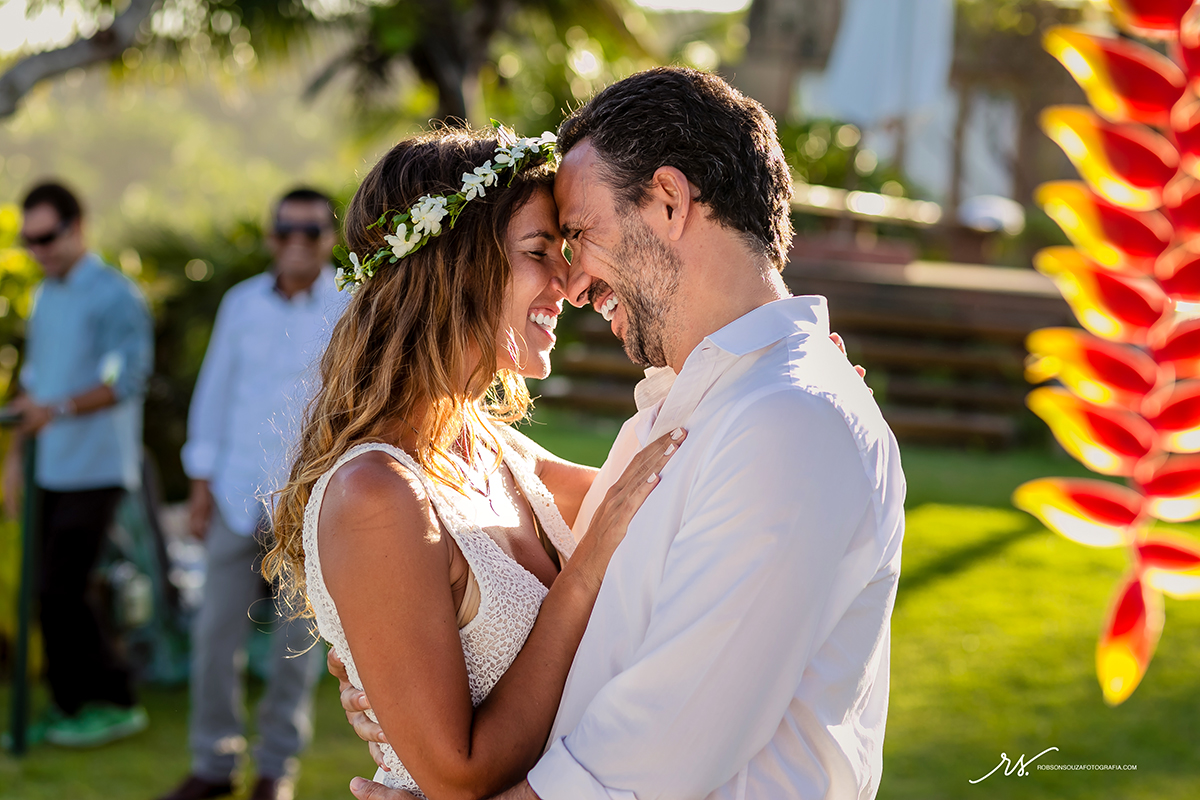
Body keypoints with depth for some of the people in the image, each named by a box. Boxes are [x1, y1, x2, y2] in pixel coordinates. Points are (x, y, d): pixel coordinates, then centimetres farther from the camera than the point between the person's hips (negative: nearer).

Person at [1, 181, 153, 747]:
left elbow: (128, 378, -20)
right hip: (52, 470, 8)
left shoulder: (115, 296, -10)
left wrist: (59, 409, -31)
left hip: (95, 471, -7)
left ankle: (115, 701, 2)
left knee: (60, 591, -10)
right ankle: (71, 705, 16)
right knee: (50, 593, 7)